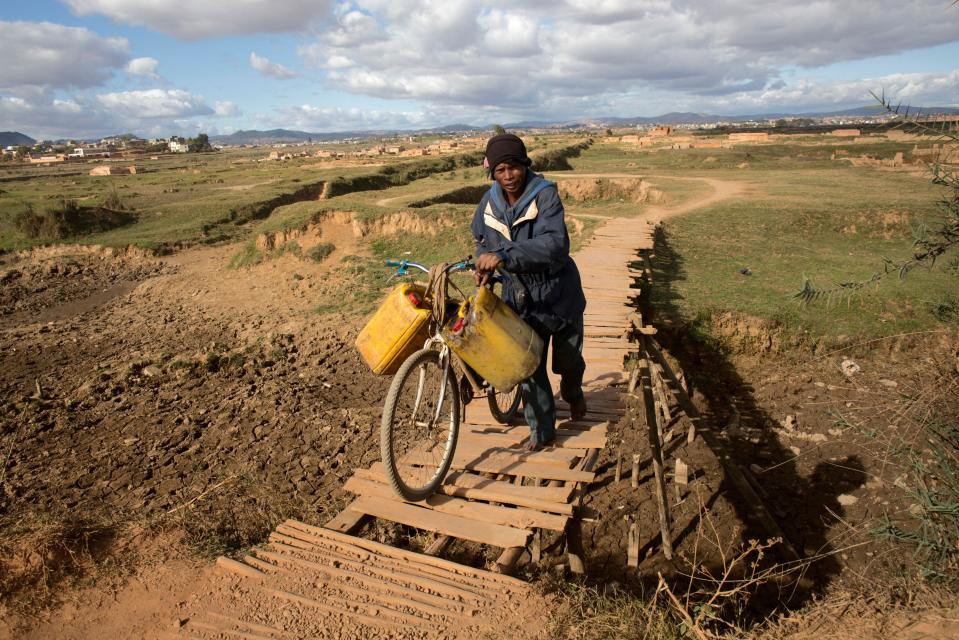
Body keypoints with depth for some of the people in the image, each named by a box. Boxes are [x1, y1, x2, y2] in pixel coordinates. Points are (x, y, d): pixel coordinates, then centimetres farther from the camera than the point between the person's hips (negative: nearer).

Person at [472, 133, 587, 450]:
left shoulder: (545, 195, -21)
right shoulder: (490, 201, -4)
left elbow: (556, 244, -37)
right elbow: (482, 238, 16)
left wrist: (504, 255, -46)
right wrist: (484, 261, -4)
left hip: (559, 292, -3)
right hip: (521, 296, 3)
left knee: (568, 359, 15)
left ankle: (573, 393, 52)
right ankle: (542, 430, 23)